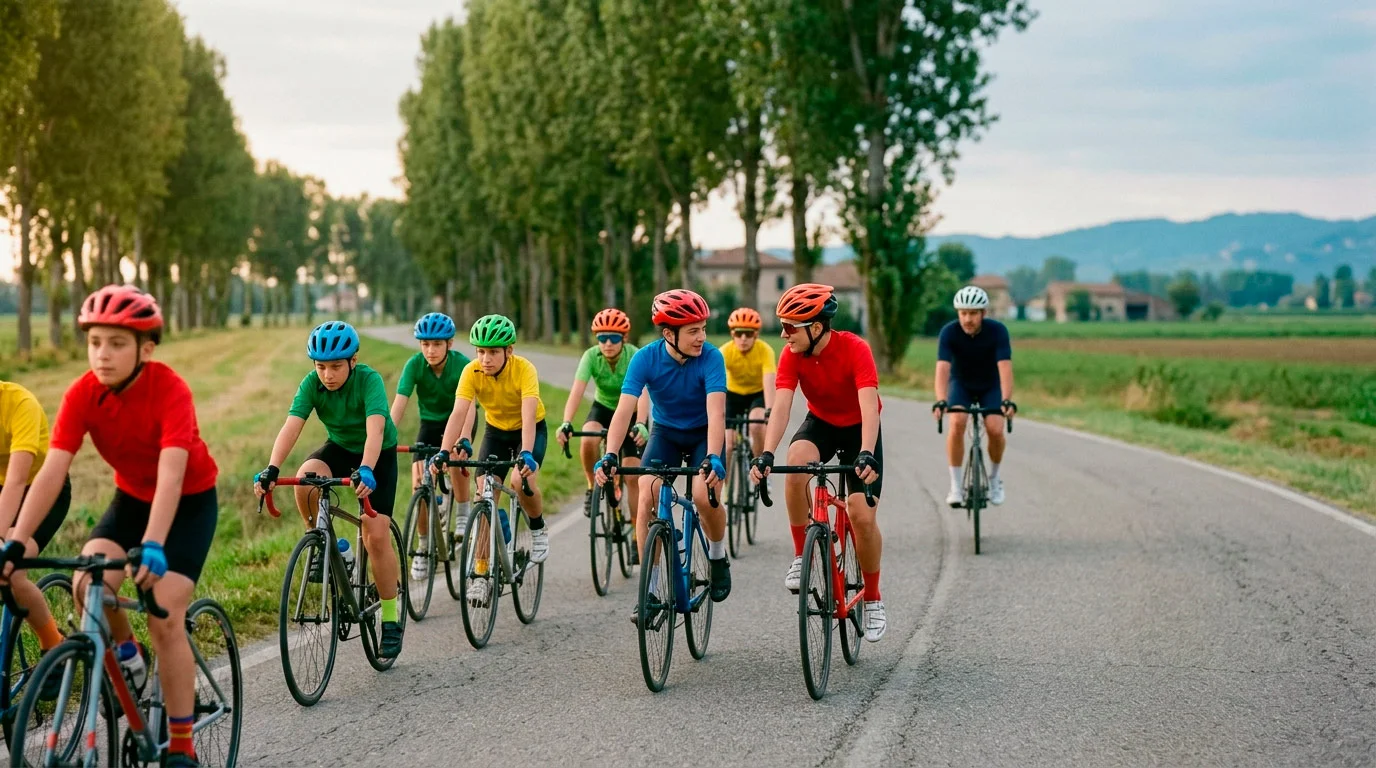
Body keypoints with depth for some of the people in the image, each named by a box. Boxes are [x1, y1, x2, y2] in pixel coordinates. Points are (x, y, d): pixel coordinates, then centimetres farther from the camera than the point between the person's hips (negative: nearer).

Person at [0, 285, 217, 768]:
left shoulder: (170, 390, -29)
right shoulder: (83, 394, -18)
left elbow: (170, 474, -38)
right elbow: (52, 470, -24)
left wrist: (152, 546, -50)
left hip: (189, 501, -4)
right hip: (132, 497, 4)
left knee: (165, 616, -15)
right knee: (87, 584, -22)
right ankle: (127, 655, 10)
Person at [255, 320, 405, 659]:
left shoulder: (369, 380, -29)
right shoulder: (312, 383, -20)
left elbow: (375, 429, -43)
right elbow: (291, 427, -31)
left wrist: (366, 471, -59)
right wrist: (271, 471, -45)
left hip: (378, 454, -3)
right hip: (339, 447, 3)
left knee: (376, 535, -14)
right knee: (305, 478, -31)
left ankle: (390, 620, 0)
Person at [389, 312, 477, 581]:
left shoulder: (462, 364, -27)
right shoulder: (415, 365, -22)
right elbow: (399, 404, -29)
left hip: (458, 421, -2)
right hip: (430, 423, 2)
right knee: (419, 485, -11)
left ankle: (463, 515, -9)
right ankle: (424, 547, 4)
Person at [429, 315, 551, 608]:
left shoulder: (524, 369, -30)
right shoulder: (472, 372, -23)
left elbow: (528, 415, -41)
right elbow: (459, 413, -31)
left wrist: (526, 454, -55)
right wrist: (444, 452, -45)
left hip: (531, 430, -3)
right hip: (496, 430, 3)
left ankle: (538, 529, 2)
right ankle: (481, 575, -6)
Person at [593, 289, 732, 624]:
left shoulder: (711, 357, -25)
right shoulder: (646, 358, -21)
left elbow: (716, 412, -35)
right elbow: (624, 410, -29)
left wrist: (713, 458, -50)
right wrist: (609, 456, -43)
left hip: (703, 433, -2)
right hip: (665, 432, 2)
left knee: (704, 495, -27)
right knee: (647, 498, -19)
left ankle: (718, 556, 5)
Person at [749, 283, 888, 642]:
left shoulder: (855, 349, -29)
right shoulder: (791, 355, -19)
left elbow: (869, 407, -38)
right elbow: (781, 406, -29)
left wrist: (866, 454, -53)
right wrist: (766, 455, -44)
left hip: (858, 428, -2)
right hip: (820, 423, 2)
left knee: (863, 517, -13)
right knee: (796, 463, -33)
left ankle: (873, 600, 10)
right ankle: (801, 555, -15)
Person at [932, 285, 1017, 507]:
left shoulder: (997, 331, -27)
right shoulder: (949, 332, -26)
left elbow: (1005, 367, -36)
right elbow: (943, 368, -36)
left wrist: (1007, 400, -50)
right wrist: (941, 401, -51)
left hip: (990, 386, 0)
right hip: (961, 384, 0)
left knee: (995, 429, -21)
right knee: (957, 423, -27)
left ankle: (994, 476, 8)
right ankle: (956, 485, -15)